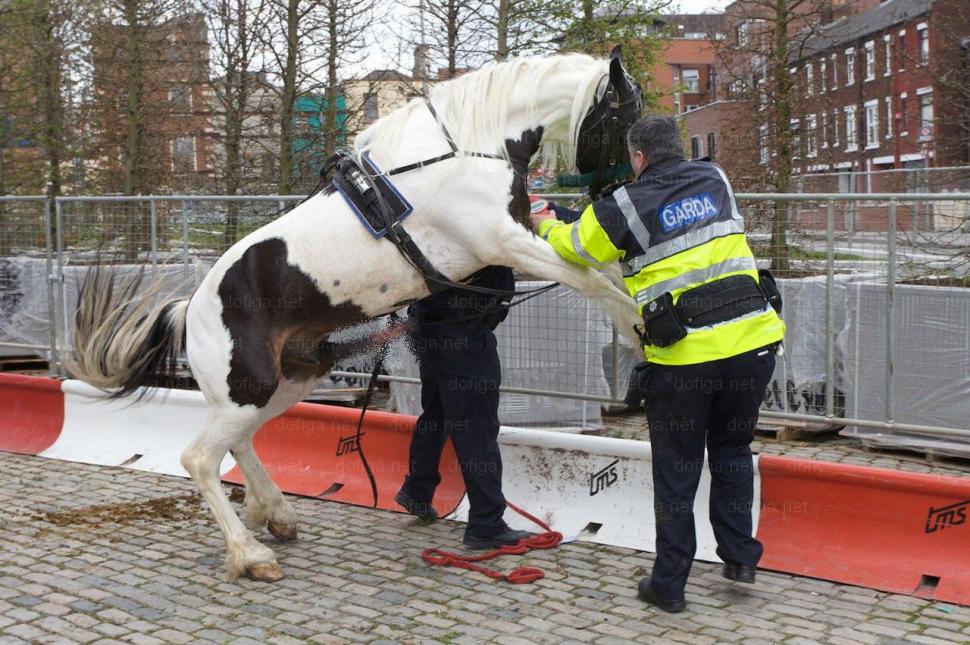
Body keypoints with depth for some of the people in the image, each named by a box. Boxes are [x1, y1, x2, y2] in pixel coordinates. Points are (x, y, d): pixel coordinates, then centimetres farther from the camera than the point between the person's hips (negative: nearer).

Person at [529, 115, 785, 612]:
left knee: (676, 470, 9)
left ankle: (669, 583, 16)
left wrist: (545, 225, 36)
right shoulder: (715, 180, 10)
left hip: (683, 356, -4)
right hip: (752, 340, 4)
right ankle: (739, 557, 22)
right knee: (732, 449, 23)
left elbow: (572, 246, 13)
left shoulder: (625, 207, -3)